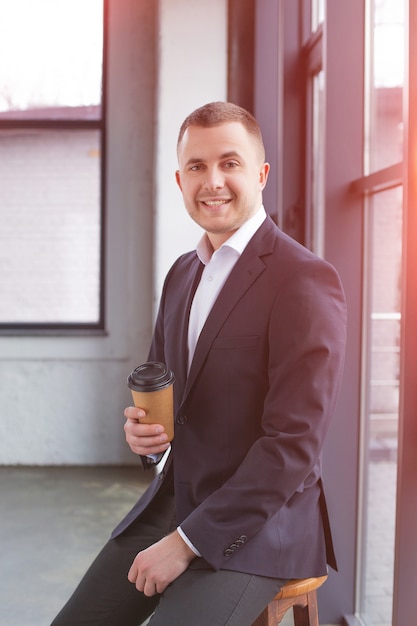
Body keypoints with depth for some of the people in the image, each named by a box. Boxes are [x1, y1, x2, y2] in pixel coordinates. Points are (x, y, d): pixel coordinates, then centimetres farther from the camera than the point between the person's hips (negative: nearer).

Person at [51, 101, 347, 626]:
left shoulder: (307, 281, -16)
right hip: (171, 499, 6)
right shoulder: (181, 274, 9)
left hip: (255, 524, -6)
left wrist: (186, 542, -18)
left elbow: (294, 444, -20)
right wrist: (141, 429, -5)